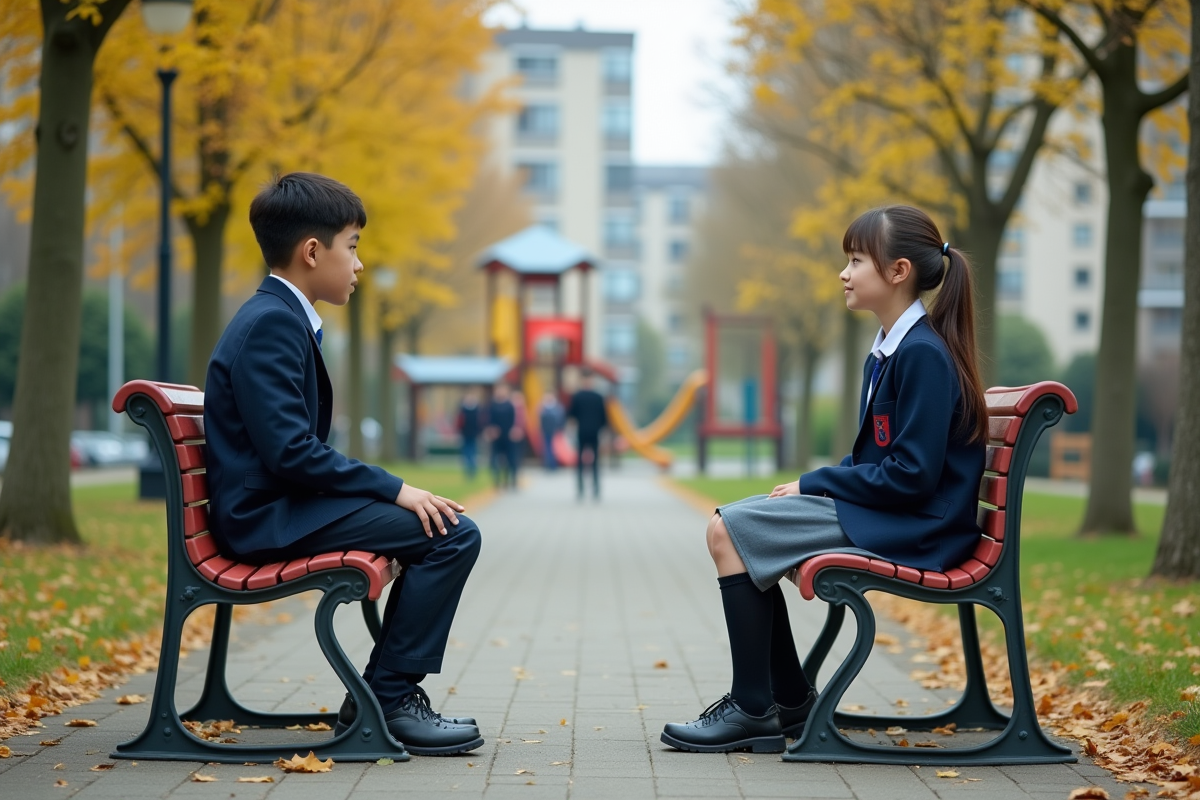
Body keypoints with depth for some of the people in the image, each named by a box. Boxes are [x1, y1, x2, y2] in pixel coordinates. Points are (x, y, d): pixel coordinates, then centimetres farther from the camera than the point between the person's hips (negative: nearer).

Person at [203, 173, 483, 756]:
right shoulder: (272, 323, -16)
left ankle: (380, 697, 15)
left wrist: (388, 489, 8)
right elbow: (289, 451, -24)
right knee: (452, 534, -15)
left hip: (281, 506, 11)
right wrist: (394, 489, -19)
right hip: (269, 517, -11)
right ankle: (386, 699, -8)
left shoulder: (280, 318, 16)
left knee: (438, 525, 16)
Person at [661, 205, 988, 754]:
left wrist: (814, 484, -13)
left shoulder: (923, 355, -18)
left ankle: (754, 711, -9)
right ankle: (790, 700, 11)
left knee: (729, 531, -13)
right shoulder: (889, 351, 14)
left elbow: (911, 475, -22)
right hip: (880, 510, 10)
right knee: (733, 526, 9)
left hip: (911, 530, -10)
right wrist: (814, 485, 2)